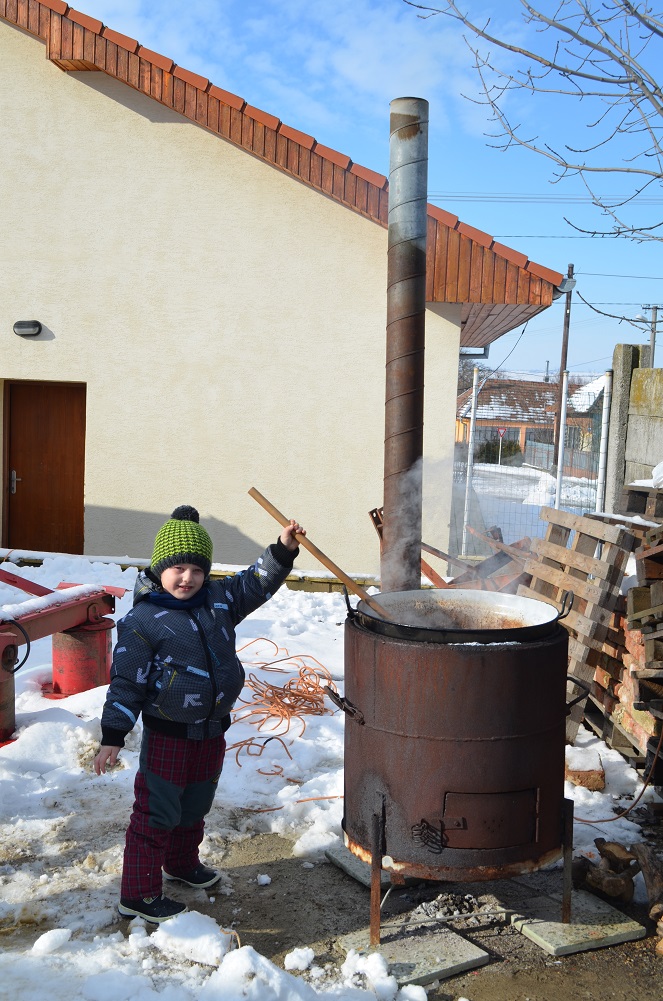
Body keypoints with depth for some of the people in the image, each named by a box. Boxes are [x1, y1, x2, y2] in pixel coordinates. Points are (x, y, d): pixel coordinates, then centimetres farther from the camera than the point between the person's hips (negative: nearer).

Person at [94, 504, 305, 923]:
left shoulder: (219, 598, 0)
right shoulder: (143, 620, -17)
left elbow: (256, 584, 10)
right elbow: (126, 681, -15)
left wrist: (283, 550, -5)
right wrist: (113, 737, -14)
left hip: (211, 729, 6)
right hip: (167, 734, -6)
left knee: (196, 806, 24)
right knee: (157, 814, 3)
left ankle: (183, 863, 47)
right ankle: (138, 895, 16)